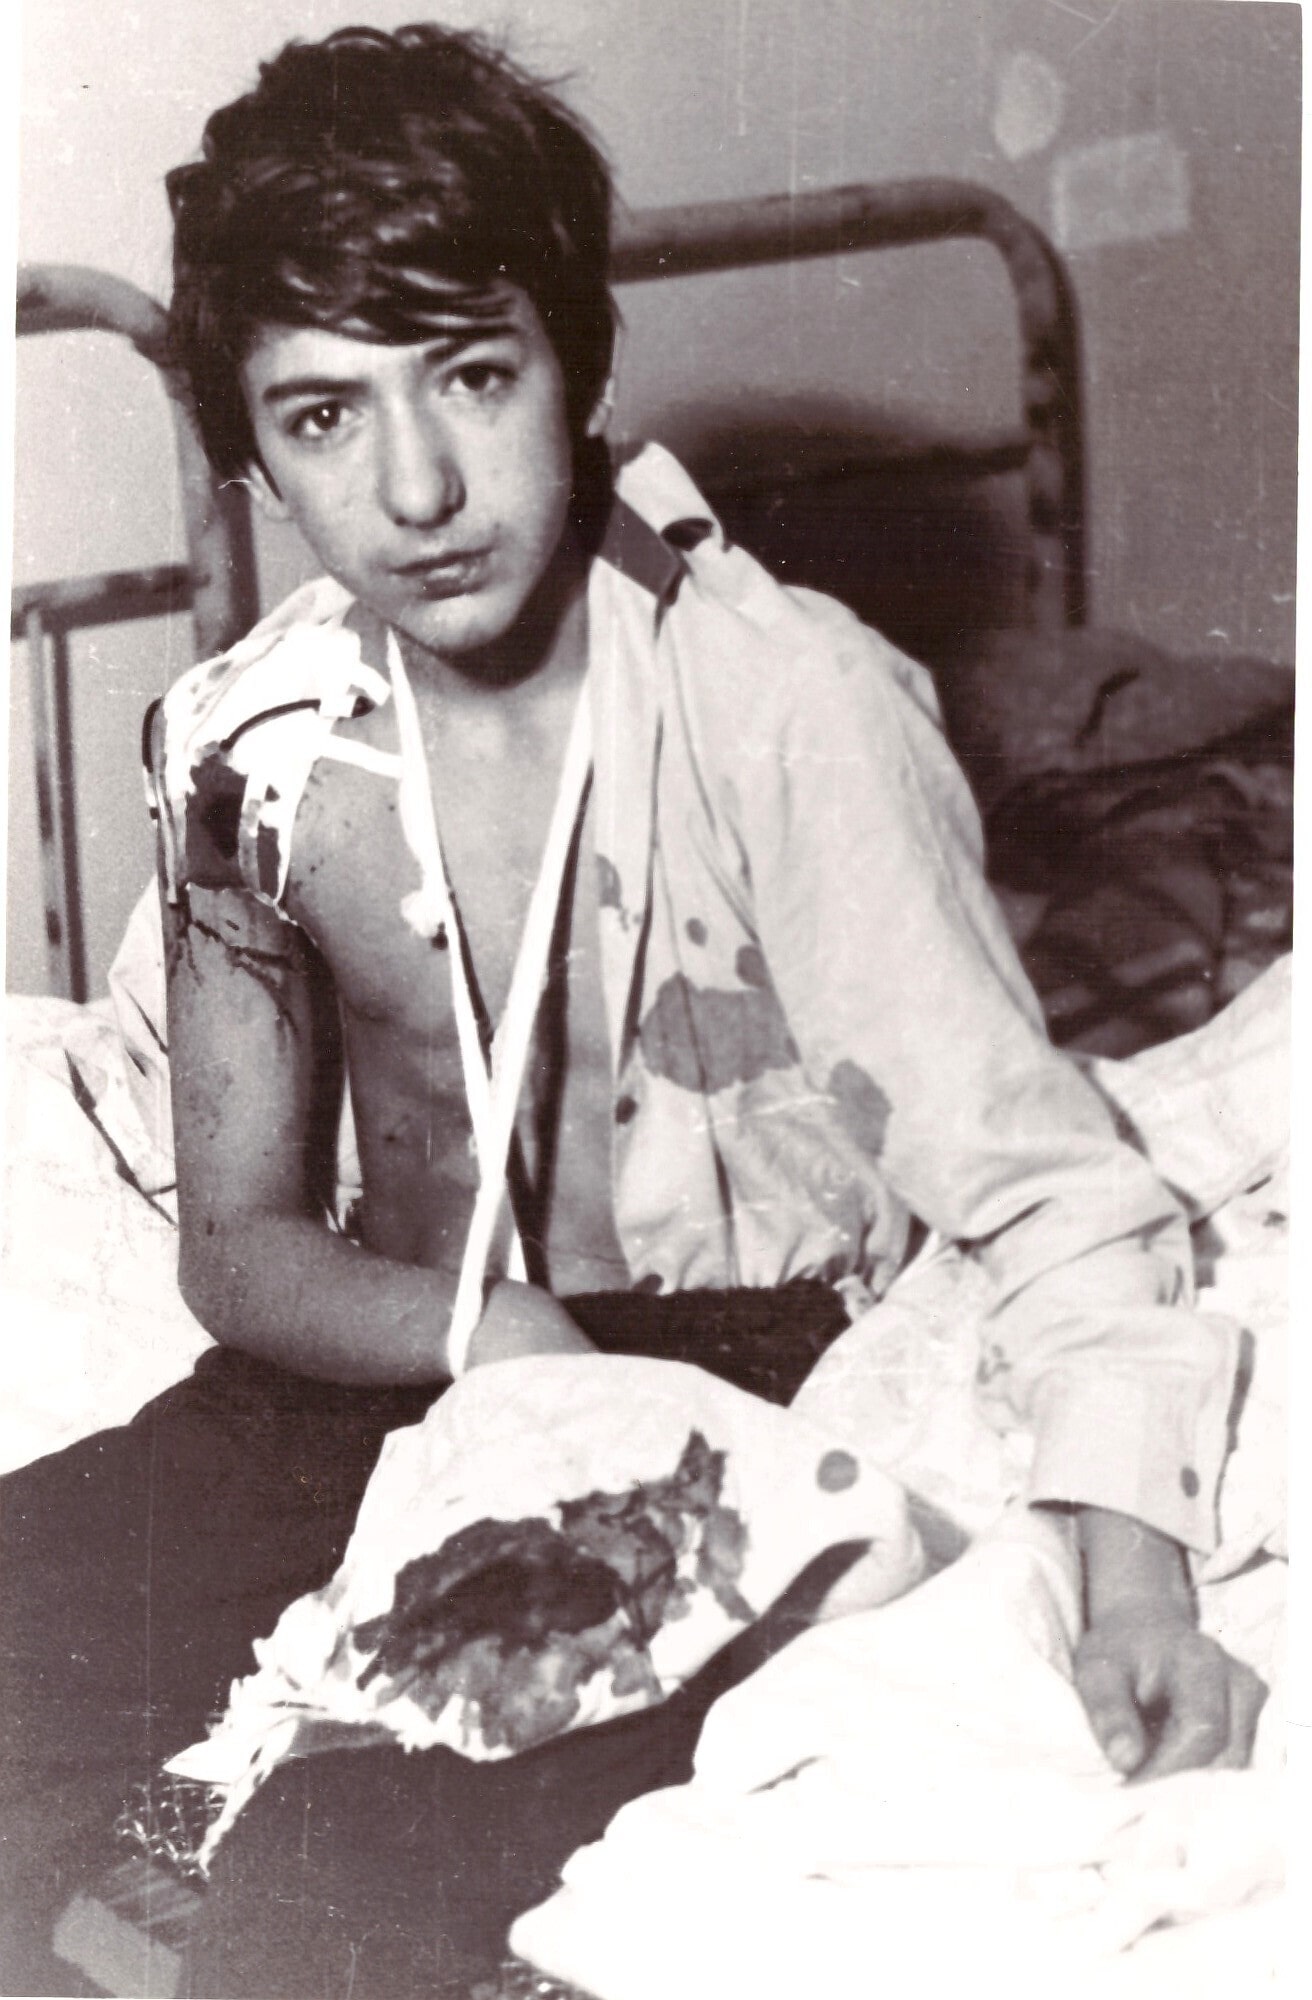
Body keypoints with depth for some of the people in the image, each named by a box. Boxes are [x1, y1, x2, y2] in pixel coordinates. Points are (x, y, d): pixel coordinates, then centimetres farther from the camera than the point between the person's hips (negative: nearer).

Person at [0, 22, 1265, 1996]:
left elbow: (1044, 1179, -19)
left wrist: (1137, 1572, -37)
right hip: (413, 1371, 4)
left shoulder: (790, 701, -18)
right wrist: (483, 1331, -20)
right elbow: (239, 1239, 2)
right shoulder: (251, 754, -4)